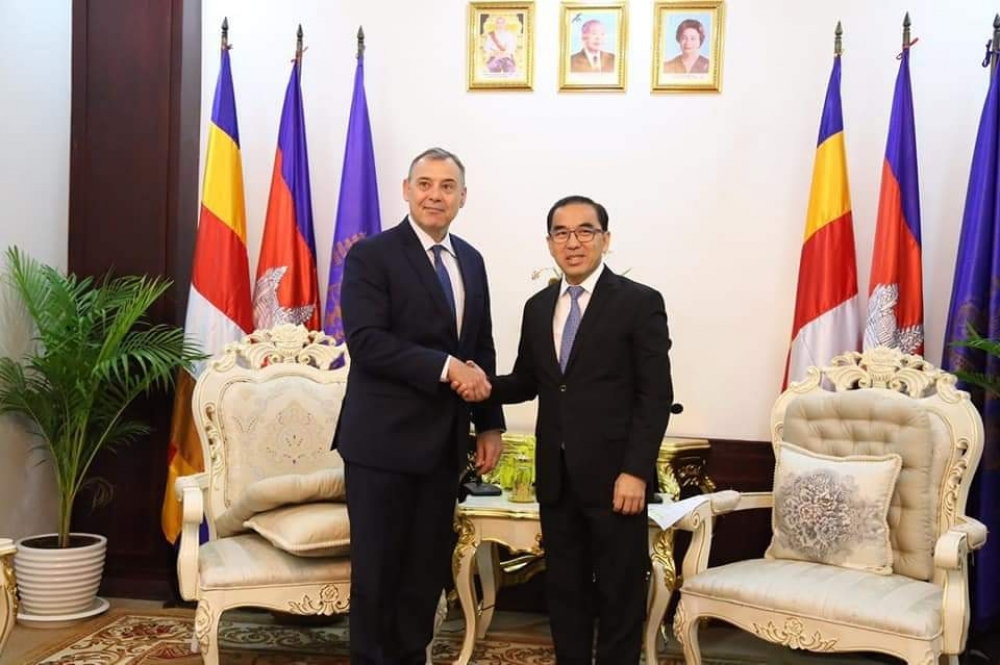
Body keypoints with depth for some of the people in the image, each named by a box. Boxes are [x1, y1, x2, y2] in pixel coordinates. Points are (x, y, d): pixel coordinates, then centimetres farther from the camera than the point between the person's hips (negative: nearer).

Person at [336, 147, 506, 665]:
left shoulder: (471, 260, 13)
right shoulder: (371, 255, -7)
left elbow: (482, 348, 15)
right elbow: (366, 340, -19)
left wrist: (489, 424, 10)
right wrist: (446, 366, -23)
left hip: (444, 440, 6)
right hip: (384, 438, -6)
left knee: (429, 567, 13)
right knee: (377, 568, 3)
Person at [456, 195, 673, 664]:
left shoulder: (640, 302, -7)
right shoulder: (538, 307, 11)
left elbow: (656, 395, -10)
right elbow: (528, 381, 14)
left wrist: (635, 471, -17)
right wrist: (487, 386, -8)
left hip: (614, 475, -5)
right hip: (556, 476, 5)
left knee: (619, 593, 7)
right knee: (563, 589, 14)